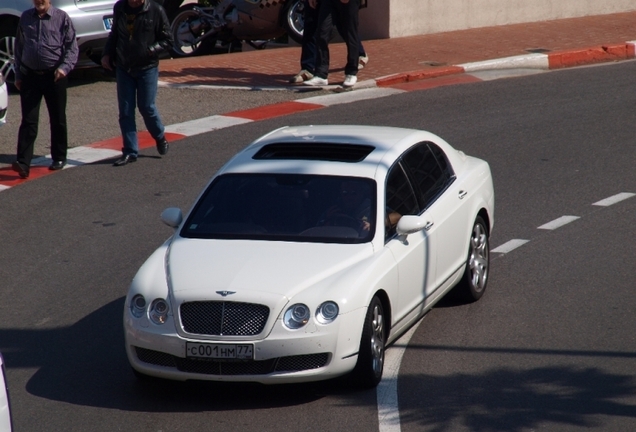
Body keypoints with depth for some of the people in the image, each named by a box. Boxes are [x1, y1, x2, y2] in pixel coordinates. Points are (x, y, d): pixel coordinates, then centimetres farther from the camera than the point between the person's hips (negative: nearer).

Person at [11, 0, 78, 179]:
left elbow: (72, 46, -3)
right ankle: (23, 163, -11)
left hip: (54, 76, -2)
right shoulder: (25, 17, 9)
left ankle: (59, 158, 25)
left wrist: (64, 67, -18)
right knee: (28, 121, -5)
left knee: (57, 120, 10)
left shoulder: (62, 18, -2)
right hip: (30, 76, 2)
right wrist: (18, 74, 11)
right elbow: (19, 47, 14)